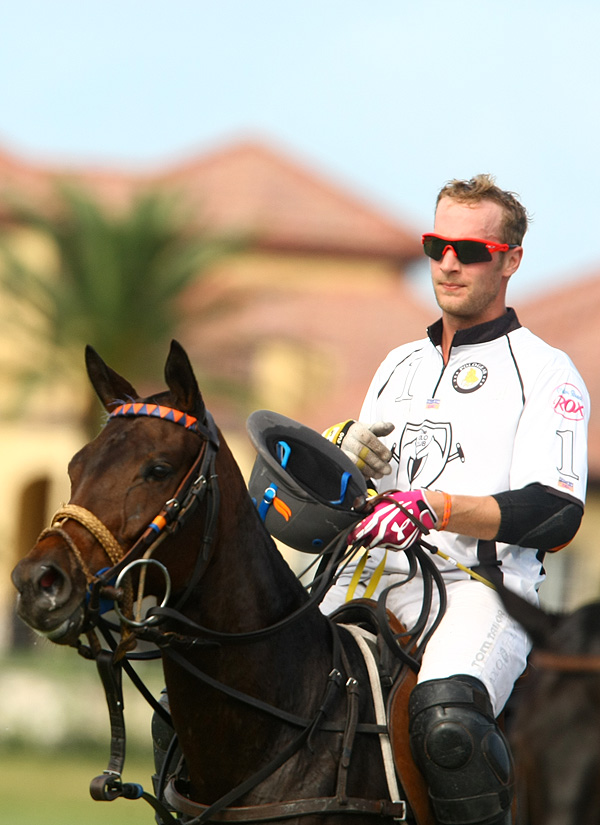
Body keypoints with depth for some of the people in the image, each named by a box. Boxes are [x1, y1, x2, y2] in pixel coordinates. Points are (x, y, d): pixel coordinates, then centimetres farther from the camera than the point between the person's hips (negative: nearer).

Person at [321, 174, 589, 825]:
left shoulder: (545, 373, 4)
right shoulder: (401, 366, 24)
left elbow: (555, 515, -8)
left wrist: (434, 508, -21)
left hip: (478, 584, -6)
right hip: (372, 578, 6)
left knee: (446, 719, -37)